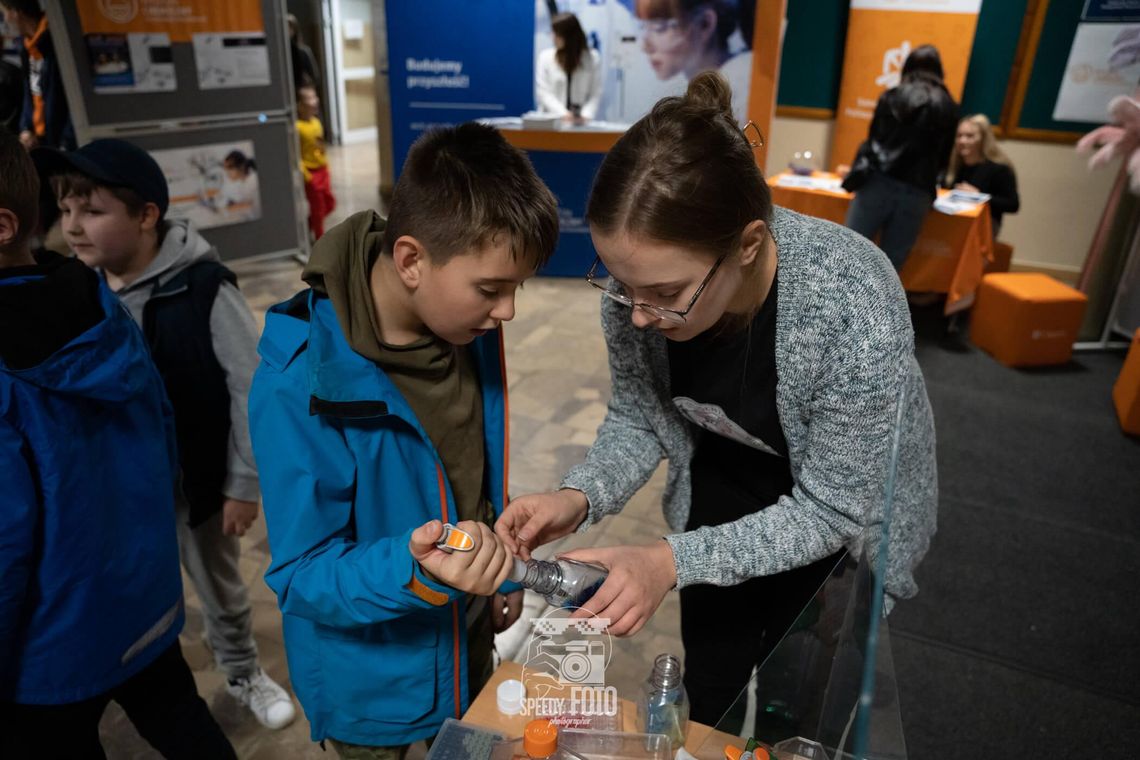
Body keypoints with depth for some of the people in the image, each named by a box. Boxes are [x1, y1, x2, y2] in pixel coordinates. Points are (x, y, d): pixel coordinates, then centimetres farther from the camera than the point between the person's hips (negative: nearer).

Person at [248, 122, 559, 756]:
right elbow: (303, 576, -24)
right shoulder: (300, 386, -31)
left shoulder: (471, 327, -13)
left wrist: (500, 573, 8)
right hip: (369, 685, -5)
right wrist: (416, 572, -41)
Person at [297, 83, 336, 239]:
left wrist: (326, 166, 16)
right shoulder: (297, 127, -21)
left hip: (322, 170, 8)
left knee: (330, 203, 18)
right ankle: (320, 239, 20)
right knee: (318, 208, 4)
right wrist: (305, 174, -23)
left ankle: (308, 226, 36)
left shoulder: (316, 122, 5)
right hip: (311, 173, -8)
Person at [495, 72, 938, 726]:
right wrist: (580, 498, -28)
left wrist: (674, 563, -36)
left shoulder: (855, 310, -39)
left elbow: (829, 512, -27)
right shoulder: (641, 279, -26)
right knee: (709, 693, 19)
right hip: (725, 479, 4)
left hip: (846, 511, -3)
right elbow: (638, 418, -9)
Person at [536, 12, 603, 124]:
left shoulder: (593, 58, 5)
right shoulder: (545, 56, 4)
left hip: (579, 123, 0)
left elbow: (595, 94, 3)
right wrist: (562, 114, -16)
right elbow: (543, 92, -2)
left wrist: (586, 115, -14)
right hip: (551, 120, 0)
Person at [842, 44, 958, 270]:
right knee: (889, 265, 6)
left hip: (878, 184, -1)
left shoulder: (891, 97, 9)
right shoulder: (948, 107, 11)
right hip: (916, 194, 1)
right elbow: (943, 159, 17)